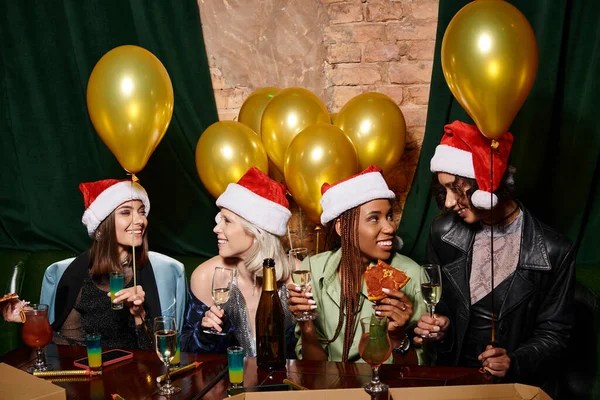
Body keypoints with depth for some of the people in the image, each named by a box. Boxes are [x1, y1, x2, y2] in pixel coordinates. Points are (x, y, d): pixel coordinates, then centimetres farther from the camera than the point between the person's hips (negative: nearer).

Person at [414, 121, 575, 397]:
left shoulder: (553, 252, -9)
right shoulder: (444, 232, 0)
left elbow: (553, 333, -1)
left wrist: (516, 363, -16)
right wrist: (437, 327, -7)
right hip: (452, 375, 3)